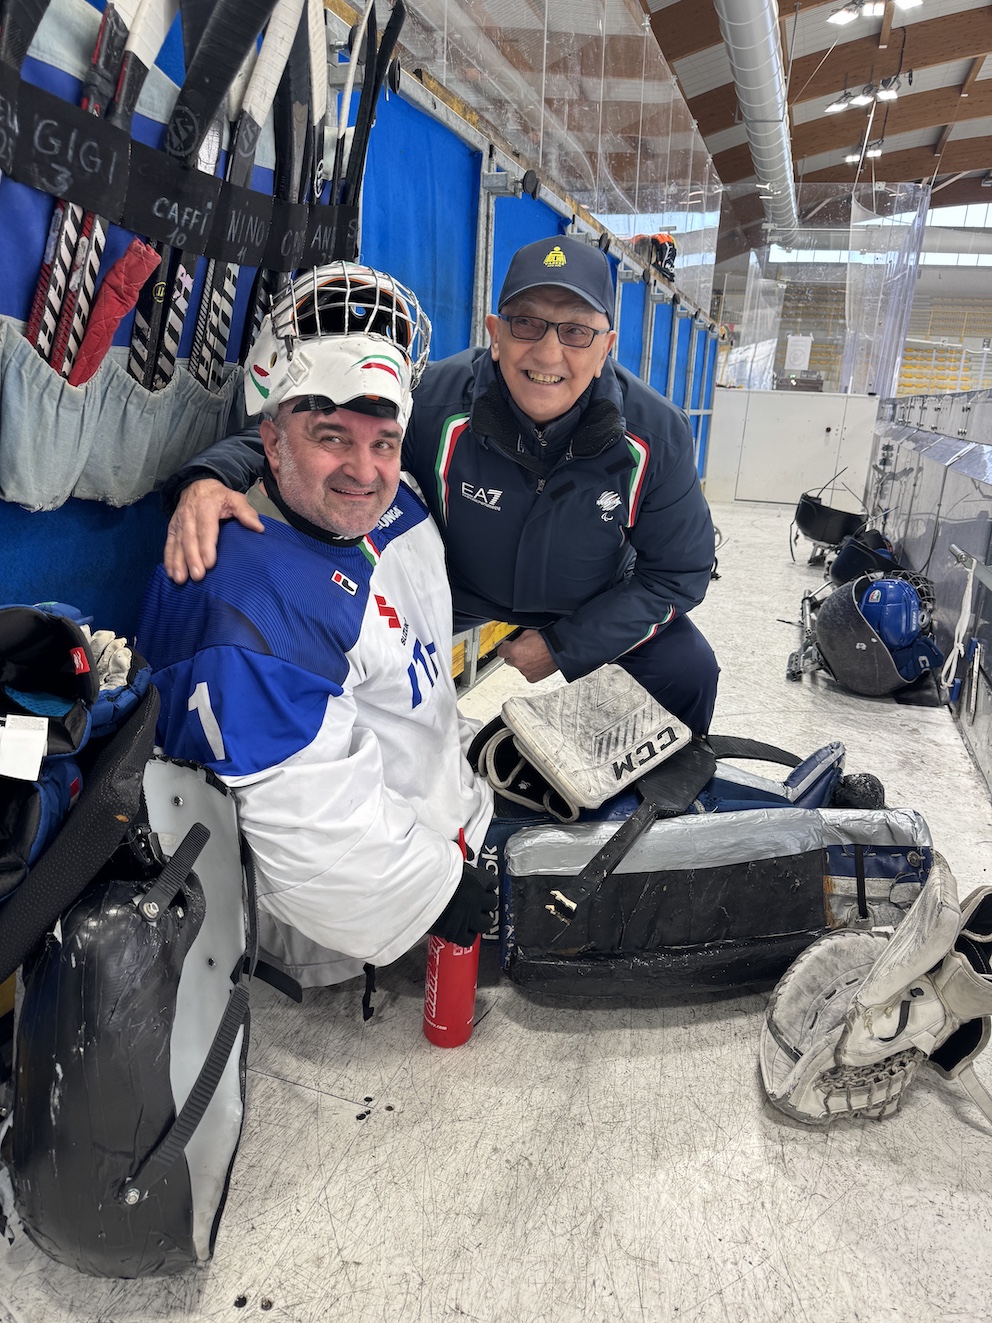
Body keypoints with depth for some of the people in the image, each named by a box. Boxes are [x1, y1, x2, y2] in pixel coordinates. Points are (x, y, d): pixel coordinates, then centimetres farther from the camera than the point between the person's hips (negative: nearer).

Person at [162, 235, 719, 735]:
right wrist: (211, 477, -43)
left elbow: (680, 569, -13)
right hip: (461, 590, 0)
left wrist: (564, 647, -20)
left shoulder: (658, 432, -23)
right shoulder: (434, 400, -28)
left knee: (689, 671, -14)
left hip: (594, 607, 1)